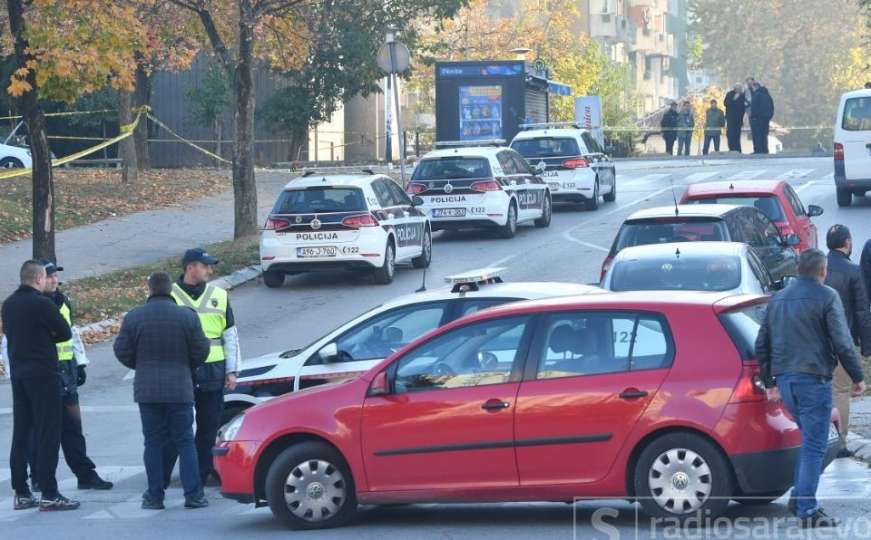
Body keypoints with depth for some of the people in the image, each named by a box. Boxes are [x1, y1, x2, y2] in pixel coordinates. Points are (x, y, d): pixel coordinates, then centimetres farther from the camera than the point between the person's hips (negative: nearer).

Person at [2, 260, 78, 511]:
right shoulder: (42, 304, -15)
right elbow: (65, 333, -9)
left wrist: (39, 337, 6)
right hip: (43, 373, -8)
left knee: (21, 433, 11)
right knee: (48, 434, -4)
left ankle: (21, 493, 13)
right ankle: (49, 495, -6)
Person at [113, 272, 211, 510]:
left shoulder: (133, 317, -3)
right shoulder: (187, 316, -4)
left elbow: (122, 352, 0)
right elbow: (201, 351, -1)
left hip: (147, 390, 1)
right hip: (180, 389, -1)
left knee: (153, 443, 7)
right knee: (185, 442, 4)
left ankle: (154, 496, 6)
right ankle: (193, 495, -1)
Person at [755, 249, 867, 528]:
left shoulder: (778, 298, 14)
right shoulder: (826, 296, -7)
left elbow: (762, 344, 18)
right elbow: (842, 342, -11)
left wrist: (769, 382, 25)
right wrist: (857, 377, -1)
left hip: (785, 379, 7)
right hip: (814, 379, -7)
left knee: (809, 439, 21)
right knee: (814, 445, -4)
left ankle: (799, 496, 17)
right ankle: (807, 509, -6)